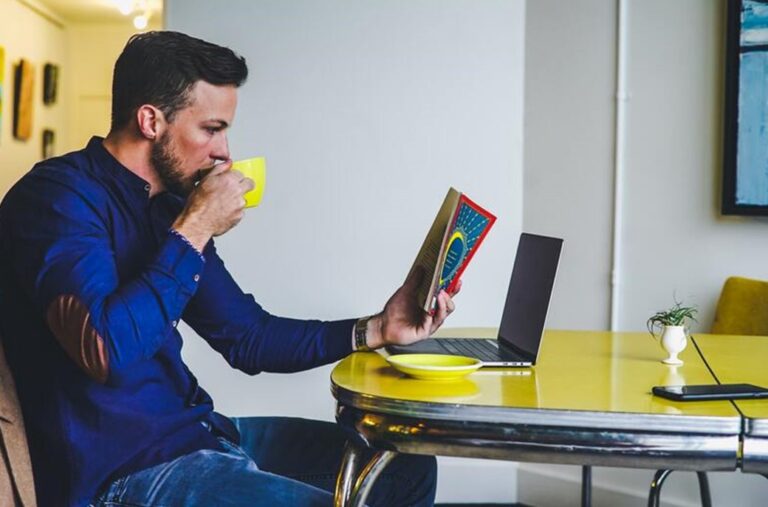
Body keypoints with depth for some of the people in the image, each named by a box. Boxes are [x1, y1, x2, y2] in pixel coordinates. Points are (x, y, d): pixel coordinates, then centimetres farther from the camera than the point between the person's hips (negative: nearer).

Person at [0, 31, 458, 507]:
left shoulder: (169, 204, 11)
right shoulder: (59, 196, -15)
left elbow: (248, 337, 15)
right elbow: (107, 350, -30)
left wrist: (376, 329, 4)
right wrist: (195, 231, -20)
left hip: (194, 433, 9)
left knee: (408, 468, 11)